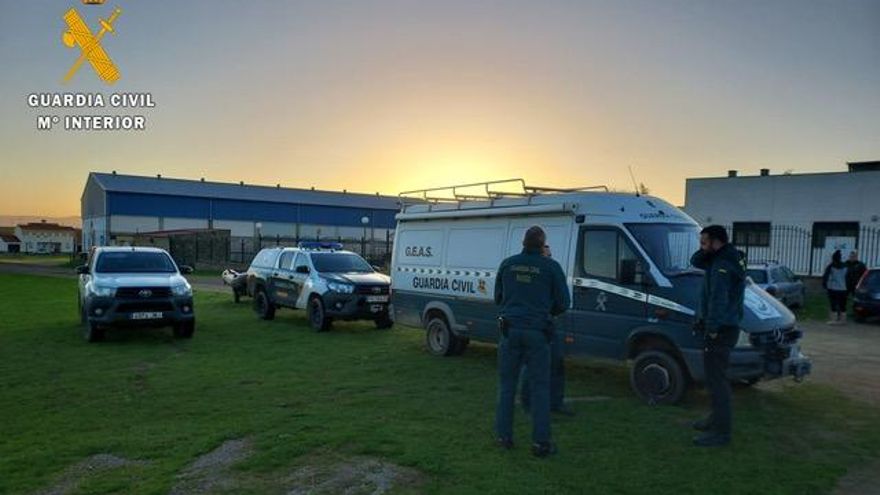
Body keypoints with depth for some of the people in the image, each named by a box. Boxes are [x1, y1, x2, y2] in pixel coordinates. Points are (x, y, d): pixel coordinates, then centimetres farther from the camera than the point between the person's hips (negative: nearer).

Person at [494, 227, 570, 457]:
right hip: (537, 332, -2)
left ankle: (504, 436, 17)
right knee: (540, 387, 5)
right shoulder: (551, 267, -2)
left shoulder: (507, 264, 7)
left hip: (510, 330, 2)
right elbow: (563, 302, 1)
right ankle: (541, 442, 8)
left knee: (507, 384, 12)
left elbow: (497, 297, 15)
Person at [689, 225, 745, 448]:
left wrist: (712, 328, -24)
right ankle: (717, 419, 35)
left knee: (716, 379, -7)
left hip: (721, 330, -11)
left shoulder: (723, 265, -19)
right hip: (722, 327, 11)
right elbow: (696, 262, 22)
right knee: (715, 377, 21)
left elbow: (719, 300, -26)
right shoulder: (721, 260, 13)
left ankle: (721, 432, -1)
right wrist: (706, 251, 4)